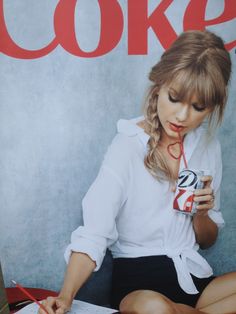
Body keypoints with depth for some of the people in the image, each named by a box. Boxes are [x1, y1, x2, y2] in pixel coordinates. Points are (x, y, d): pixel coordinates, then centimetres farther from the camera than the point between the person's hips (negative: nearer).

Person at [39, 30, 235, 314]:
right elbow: (94, 234, -16)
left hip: (192, 276, 4)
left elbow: (207, 241, 14)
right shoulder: (128, 145, -10)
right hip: (136, 282, -4)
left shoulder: (207, 146, 5)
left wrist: (202, 212, -8)